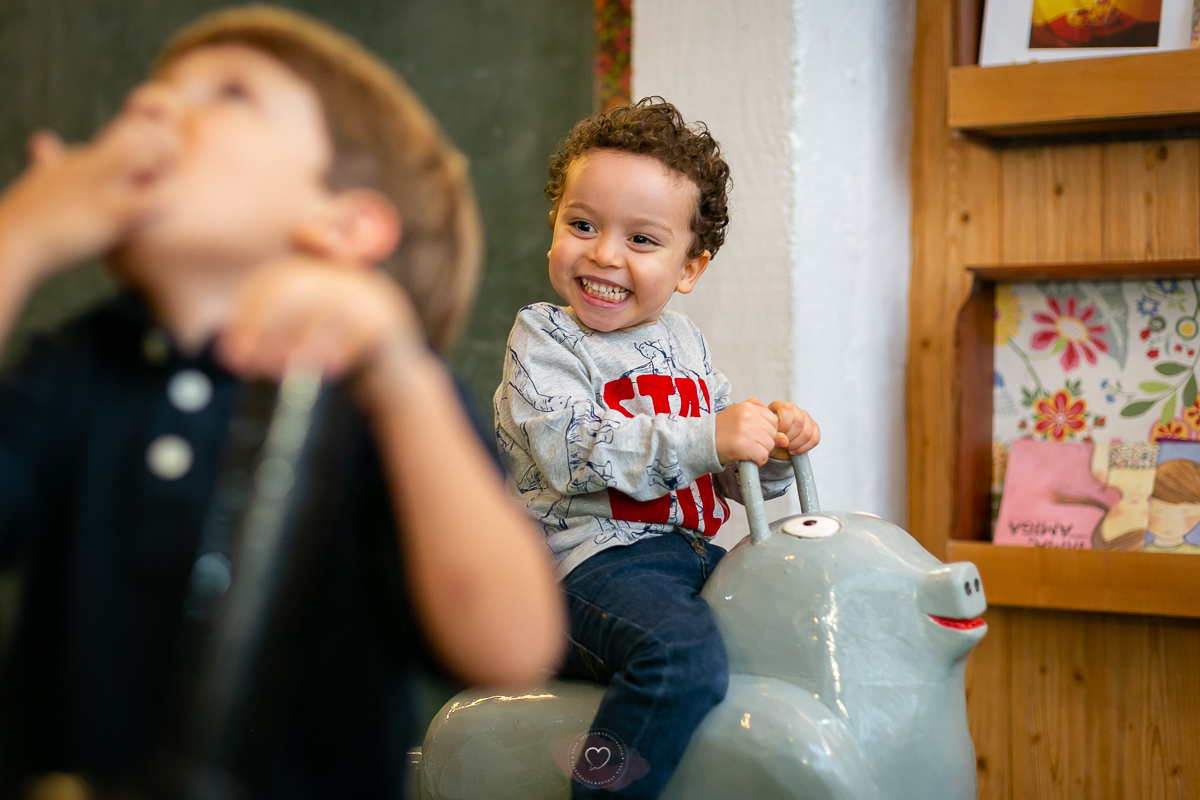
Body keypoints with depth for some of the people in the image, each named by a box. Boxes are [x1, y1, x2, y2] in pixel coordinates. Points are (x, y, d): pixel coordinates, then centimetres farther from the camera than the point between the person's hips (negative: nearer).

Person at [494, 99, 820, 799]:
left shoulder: (684, 342, 17)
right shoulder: (543, 339, -3)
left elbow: (726, 477, 21)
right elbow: (575, 453, -20)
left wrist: (772, 444, -2)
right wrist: (706, 440, -27)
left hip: (696, 555, 8)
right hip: (595, 560, -7)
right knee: (685, 651, -34)